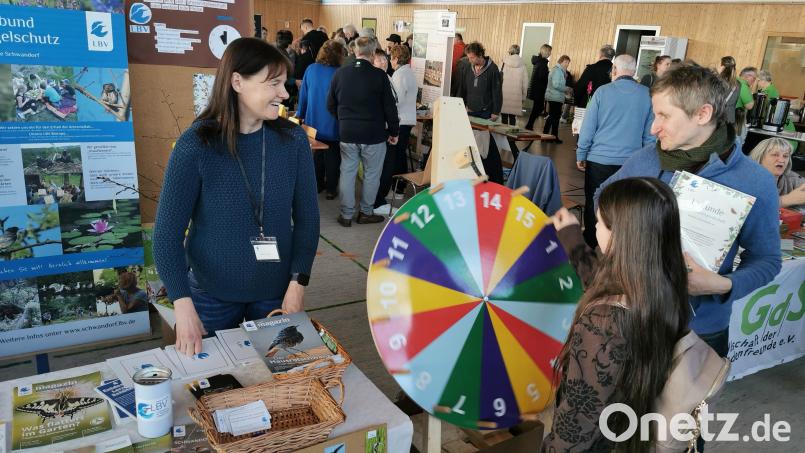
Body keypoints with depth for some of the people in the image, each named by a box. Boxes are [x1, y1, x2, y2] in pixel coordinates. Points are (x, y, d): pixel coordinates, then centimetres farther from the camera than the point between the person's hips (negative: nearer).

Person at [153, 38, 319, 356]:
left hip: (276, 292, 2)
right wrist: (183, 304, -21)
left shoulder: (293, 140, -7)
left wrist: (298, 283, -11)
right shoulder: (196, 145, -15)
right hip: (211, 294, -2)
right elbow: (167, 233, -12)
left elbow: (307, 218, -2)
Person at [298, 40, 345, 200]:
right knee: (332, 156, 9)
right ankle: (331, 189, 14)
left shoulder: (311, 69, -7)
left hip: (314, 121, 4)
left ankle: (318, 184, 28)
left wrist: (301, 114, 13)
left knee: (317, 155, 20)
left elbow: (303, 94, 1)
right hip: (332, 125, -4)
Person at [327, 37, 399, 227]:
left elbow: (331, 105, 7)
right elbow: (390, 107, -8)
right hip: (373, 134, -3)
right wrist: (394, 131, 4)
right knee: (371, 174, 11)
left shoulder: (340, 73, -2)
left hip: (347, 133, 3)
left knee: (347, 173, 11)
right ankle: (366, 212, 21)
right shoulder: (379, 75, -12)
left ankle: (346, 214, 17)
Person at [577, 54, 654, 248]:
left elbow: (588, 128, -5)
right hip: (631, 162, 2)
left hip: (600, 159, -2)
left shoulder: (603, 92, -6)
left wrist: (580, 155, 5)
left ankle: (589, 244, 22)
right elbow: (650, 134, 4)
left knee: (593, 203, 11)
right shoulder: (647, 95, -1)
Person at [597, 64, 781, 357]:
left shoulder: (755, 182, -15)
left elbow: (766, 259, -6)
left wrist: (723, 286, -25)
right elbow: (603, 195, 11)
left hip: (700, 328, -2)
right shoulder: (645, 159, -7)